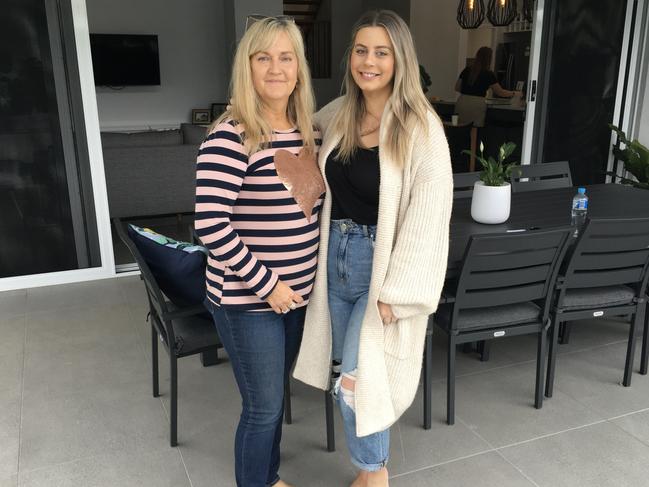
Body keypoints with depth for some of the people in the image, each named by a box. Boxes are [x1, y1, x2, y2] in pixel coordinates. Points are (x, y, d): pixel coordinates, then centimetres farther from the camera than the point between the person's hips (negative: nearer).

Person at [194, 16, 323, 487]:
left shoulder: (310, 132, 4)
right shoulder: (230, 135, -18)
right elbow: (211, 225, -24)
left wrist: (314, 267, 9)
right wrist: (266, 283, -19)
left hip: (298, 291, 7)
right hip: (247, 299, -7)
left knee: (275, 394, 23)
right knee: (264, 406, 7)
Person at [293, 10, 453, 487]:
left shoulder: (420, 128, -14)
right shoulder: (337, 115, 4)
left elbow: (427, 216, -17)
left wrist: (396, 291, -18)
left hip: (383, 263, -6)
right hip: (336, 256, 6)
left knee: (357, 379, -5)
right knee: (352, 375, 15)